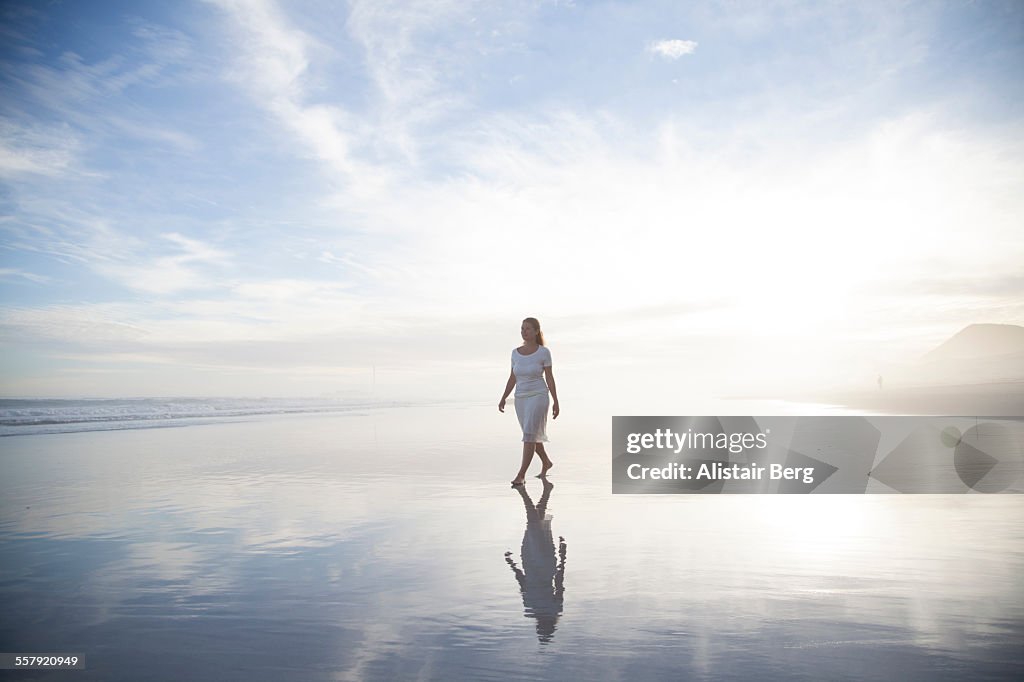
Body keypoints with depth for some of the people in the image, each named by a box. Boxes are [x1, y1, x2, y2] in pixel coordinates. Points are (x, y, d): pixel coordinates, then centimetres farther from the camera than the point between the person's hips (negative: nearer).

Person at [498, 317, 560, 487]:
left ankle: (521, 475, -11)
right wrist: (503, 399, 1)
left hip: (538, 397, -6)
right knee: (532, 435, 16)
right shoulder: (516, 353, 5)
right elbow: (512, 379, 9)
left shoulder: (544, 352, -8)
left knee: (529, 435, -15)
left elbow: (550, 378, -6)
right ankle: (546, 462, 40)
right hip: (521, 399, 6)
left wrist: (556, 402, -6)